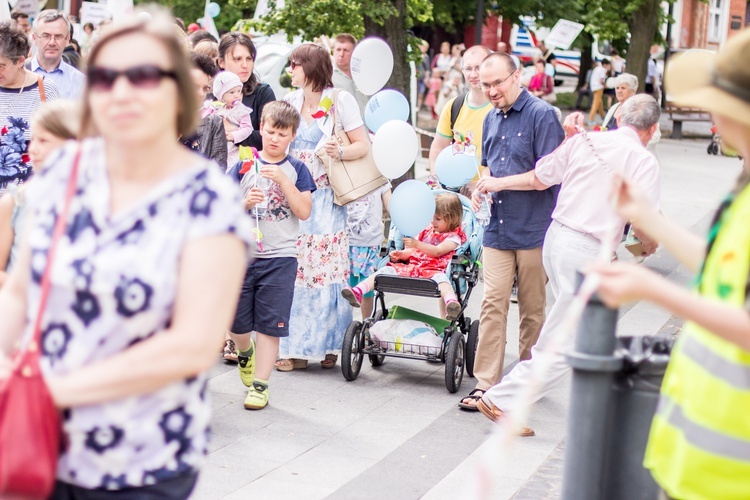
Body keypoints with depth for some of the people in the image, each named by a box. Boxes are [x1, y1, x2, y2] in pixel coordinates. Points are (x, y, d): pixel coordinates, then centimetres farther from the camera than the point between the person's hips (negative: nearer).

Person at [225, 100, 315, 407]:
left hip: (280, 258, -1)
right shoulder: (245, 165, 3)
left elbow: (304, 211, -7)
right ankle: (245, 352, 40)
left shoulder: (296, 169, 3)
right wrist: (245, 203, -17)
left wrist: (283, 180, -15)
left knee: (270, 324, 0)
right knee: (237, 322, 7)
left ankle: (260, 385, 8)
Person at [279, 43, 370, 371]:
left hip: (326, 199, -4)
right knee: (294, 271, 0)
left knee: (327, 268, -4)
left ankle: (328, 344, 5)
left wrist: (340, 152, -24)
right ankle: (296, 346, 6)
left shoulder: (340, 100, -2)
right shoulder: (291, 101, 12)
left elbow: (363, 145, -5)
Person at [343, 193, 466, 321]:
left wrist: (417, 244, -23)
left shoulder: (453, 237, 7)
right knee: (387, 270, -14)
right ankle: (358, 292, -28)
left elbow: (437, 251, -10)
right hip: (411, 266, 6)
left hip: (433, 270, -6)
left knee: (440, 278, -40)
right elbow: (412, 251, 28)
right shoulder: (426, 231, 28)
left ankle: (451, 302, -71)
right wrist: (400, 254, 5)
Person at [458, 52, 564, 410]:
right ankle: (485, 383, -3)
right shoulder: (491, 119, 13)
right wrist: (481, 185, 3)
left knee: (533, 308, 7)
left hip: (535, 229, -5)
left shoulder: (542, 115, -8)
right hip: (498, 229, 5)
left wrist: (500, 183, -11)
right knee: (492, 303, -3)